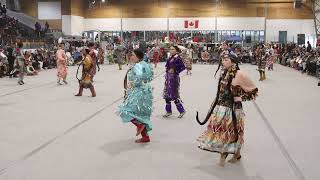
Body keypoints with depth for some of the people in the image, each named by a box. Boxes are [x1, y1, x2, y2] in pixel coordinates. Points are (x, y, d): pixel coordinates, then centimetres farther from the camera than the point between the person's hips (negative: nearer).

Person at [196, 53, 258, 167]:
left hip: (233, 109, -6)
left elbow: (254, 90, -4)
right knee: (221, 131, 9)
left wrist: (241, 98, -5)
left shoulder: (239, 75, -13)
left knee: (233, 132, 7)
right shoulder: (223, 73, 5)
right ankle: (222, 156, 25)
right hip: (220, 107, 6)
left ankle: (237, 154, 31)